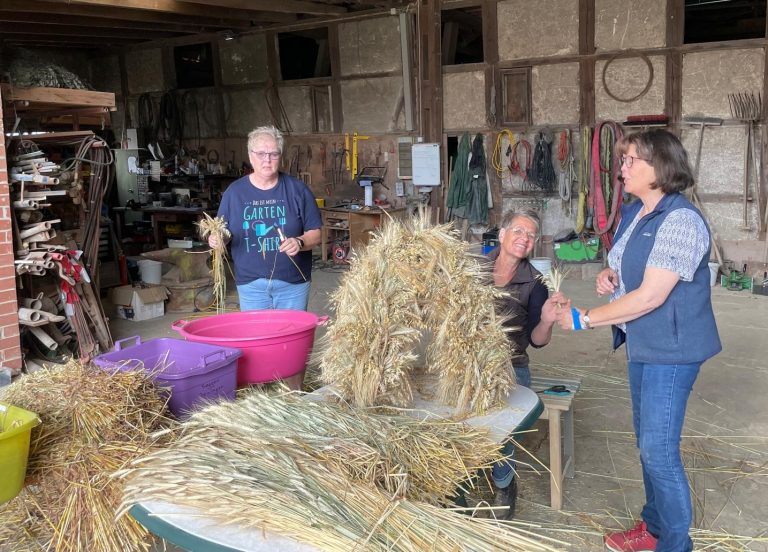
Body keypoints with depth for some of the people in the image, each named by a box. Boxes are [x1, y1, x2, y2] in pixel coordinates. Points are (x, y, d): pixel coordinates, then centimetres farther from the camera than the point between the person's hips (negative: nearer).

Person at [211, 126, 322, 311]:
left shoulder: (297, 189, -1)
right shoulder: (234, 191, 3)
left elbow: (315, 233, -1)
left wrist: (299, 242, -21)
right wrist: (215, 240, -13)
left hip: (293, 283, -1)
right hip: (250, 284, 1)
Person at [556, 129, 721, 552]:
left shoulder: (680, 221, -22)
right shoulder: (632, 213, 6)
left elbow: (650, 297, -26)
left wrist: (583, 319, -21)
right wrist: (608, 274, -3)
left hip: (671, 349, -9)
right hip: (641, 344, 9)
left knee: (659, 448, -3)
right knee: (648, 440, 19)